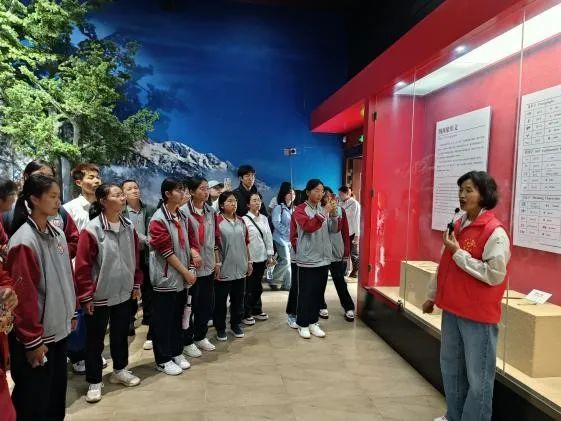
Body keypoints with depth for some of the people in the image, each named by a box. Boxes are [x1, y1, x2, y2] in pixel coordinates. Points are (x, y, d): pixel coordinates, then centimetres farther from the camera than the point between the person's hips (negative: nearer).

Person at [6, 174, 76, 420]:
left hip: (58, 329, 7)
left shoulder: (58, 234, 4)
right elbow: (23, 294, -20)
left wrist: (72, 313, 15)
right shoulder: (24, 241, -19)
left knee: (57, 394, 20)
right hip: (35, 336, -7)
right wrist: (32, 340, -16)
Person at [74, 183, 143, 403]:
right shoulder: (92, 230, -16)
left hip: (124, 293, 5)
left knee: (121, 334, 19)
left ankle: (120, 370, 38)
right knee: (95, 339, 10)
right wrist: (86, 295, -12)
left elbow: (136, 258, 9)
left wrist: (136, 284, 11)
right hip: (99, 296, -5)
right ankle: (94, 382, 25)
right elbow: (82, 265, -14)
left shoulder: (128, 227, 1)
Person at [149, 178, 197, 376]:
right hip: (166, 278, -7)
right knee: (163, 320, 6)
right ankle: (163, 360, 18)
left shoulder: (182, 217, 8)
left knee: (178, 317, 16)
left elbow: (191, 242, 11)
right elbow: (167, 251, -16)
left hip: (182, 277, 7)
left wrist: (191, 269, 0)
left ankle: (177, 352, 31)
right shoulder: (158, 219, -14)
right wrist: (186, 272, -12)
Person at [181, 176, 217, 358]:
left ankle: (200, 337, 33)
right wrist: (192, 252, -20)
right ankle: (187, 342, 22)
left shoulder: (210, 211, 7)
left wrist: (216, 260, 13)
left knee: (207, 304, 14)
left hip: (208, 265, 6)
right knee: (189, 305, 7)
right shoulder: (183, 211, -12)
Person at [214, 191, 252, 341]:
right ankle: (220, 328, 21)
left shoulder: (240, 221, 9)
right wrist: (217, 263, -14)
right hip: (224, 268, -5)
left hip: (240, 267, 5)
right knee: (220, 300, 7)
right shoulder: (217, 221, -9)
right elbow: (214, 244, -11)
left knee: (238, 298, 15)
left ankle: (236, 324, 30)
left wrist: (249, 261, 13)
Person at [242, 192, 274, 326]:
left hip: (262, 257, 5)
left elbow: (269, 237, 10)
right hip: (250, 258, -5)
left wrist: (270, 255, 7)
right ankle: (246, 314, 17)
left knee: (257, 285, 17)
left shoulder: (264, 218, 8)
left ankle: (257, 310, 31)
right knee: (249, 287, 5)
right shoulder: (244, 219, -10)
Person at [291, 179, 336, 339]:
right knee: (305, 293, 3)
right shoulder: (300, 210, -7)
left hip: (324, 258, 6)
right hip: (307, 259, -6)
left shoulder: (323, 209, 10)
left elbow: (334, 230, 6)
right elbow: (308, 226, -23)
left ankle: (313, 322, 25)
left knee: (318, 293, 13)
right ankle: (303, 324, 16)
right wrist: (324, 213, -26)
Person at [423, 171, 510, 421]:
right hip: (452, 309, 8)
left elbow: (494, 274, -22)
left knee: (477, 376, 6)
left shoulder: (495, 232, -16)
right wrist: (433, 296, 21)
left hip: (478, 315, -8)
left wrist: (459, 253, -19)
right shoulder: (458, 225, 8)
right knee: (450, 367, 20)